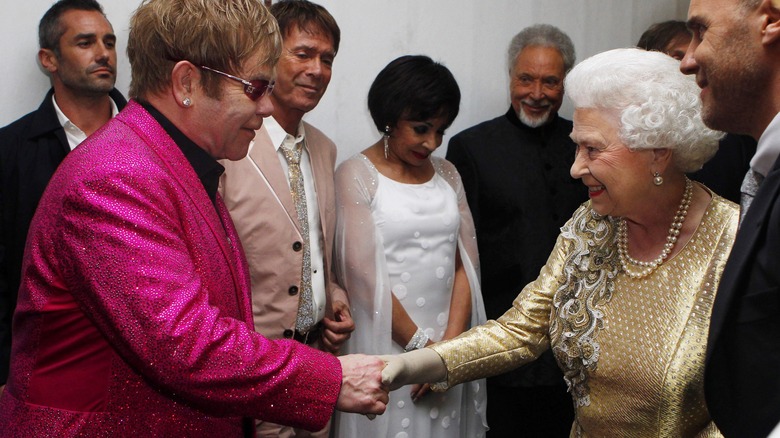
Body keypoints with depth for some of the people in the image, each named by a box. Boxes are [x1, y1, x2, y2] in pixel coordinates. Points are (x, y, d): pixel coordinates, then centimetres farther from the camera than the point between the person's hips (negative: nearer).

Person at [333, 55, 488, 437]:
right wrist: (422, 346, -11)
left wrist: (450, 343, -8)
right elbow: (363, 273, -12)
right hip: (386, 342, -5)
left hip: (448, 340, 5)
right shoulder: (356, 175, -6)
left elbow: (464, 265, 4)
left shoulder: (446, 174, 10)